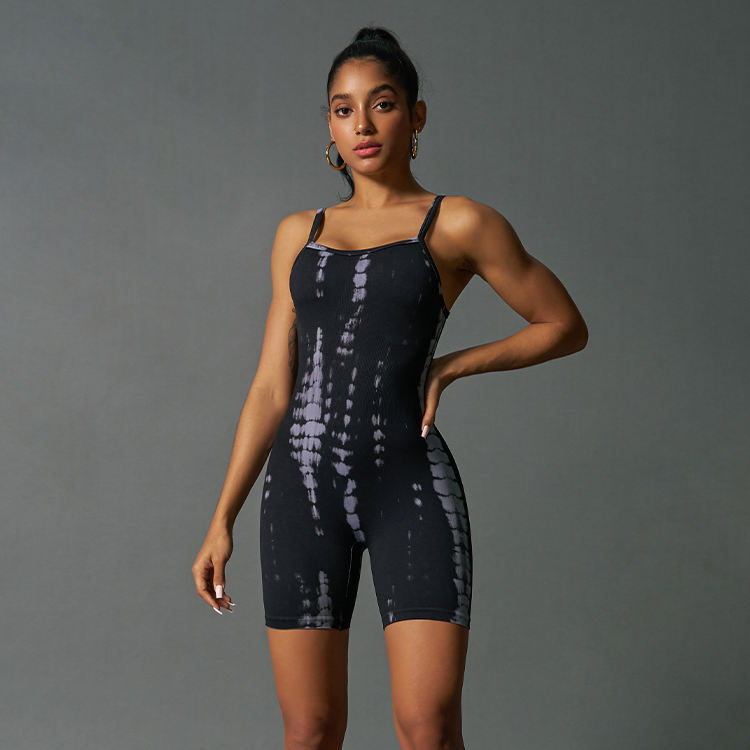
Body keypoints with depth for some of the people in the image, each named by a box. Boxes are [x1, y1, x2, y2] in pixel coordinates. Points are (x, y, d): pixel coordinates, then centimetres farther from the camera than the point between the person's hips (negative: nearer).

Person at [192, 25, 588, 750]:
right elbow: (272, 388, 13)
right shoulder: (299, 234, 13)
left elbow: (565, 326, 10)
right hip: (304, 483, 3)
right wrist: (222, 519, 8)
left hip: (410, 484, -3)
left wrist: (451, 365, 1)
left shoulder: (460, 225, 3)